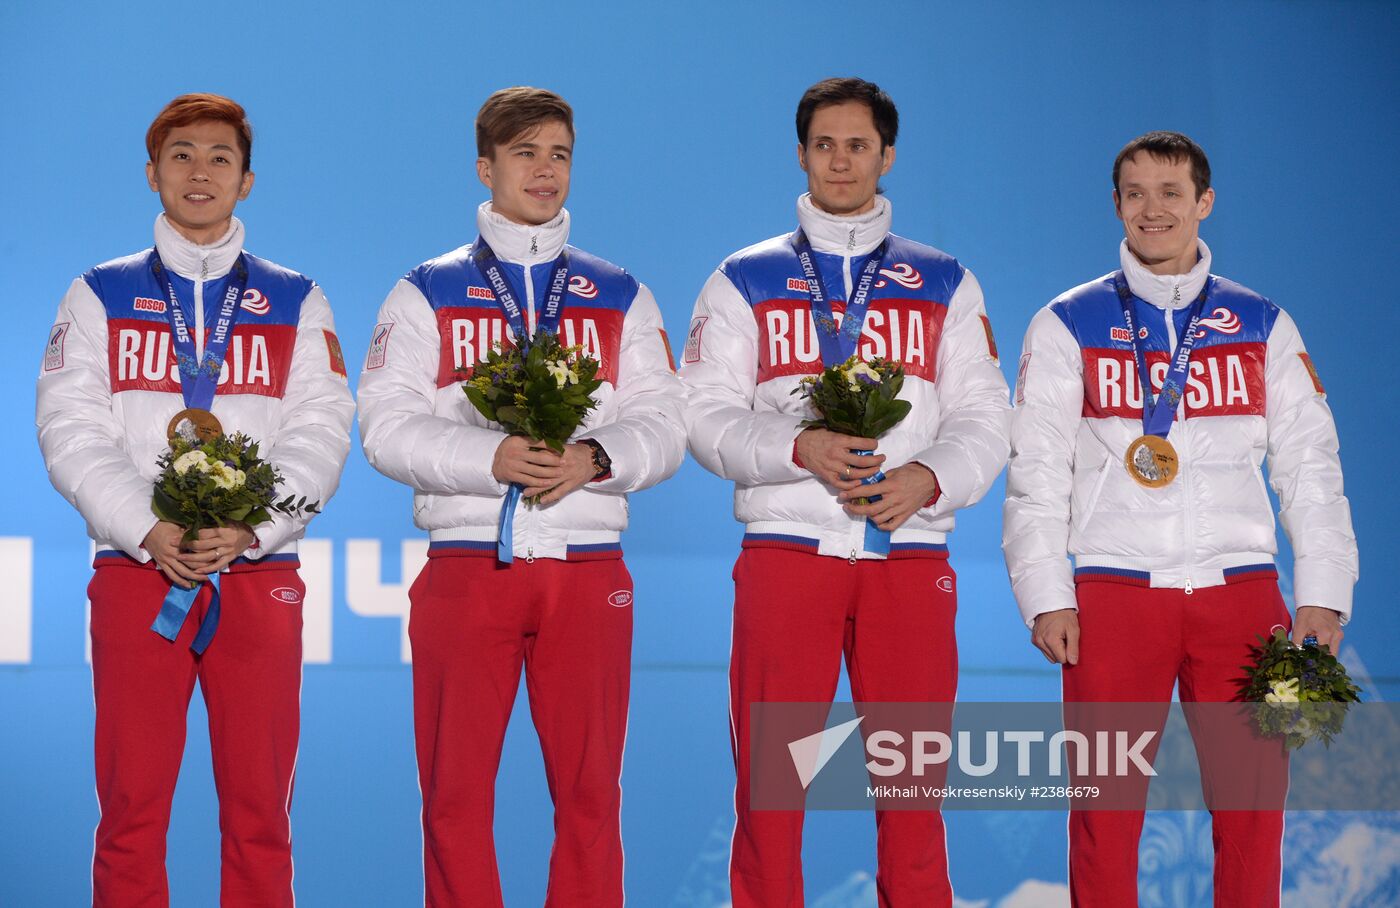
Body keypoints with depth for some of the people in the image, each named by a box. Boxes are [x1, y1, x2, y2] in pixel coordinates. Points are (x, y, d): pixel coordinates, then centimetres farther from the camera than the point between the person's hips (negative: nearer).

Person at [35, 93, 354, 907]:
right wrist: (148, 530, -13)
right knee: (132, 808, -3)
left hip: (259, 574, 0)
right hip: (136, 572, 0)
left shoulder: (297, 304, 13)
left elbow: (320, 435, 3)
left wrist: (250, 527, -13)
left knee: (259, 812, -1)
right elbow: (71, 433, 2)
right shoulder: (99, 298, 12)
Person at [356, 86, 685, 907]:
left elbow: (664, 425, 6)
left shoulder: (622, 298, 14)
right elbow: (388, 427, -1)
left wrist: (594, 459, -14)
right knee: (455, 793, -1)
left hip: (587, 567, 1)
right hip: (468, 564, -1)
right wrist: (491, 458, -17)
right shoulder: (426, 295, 10)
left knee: (589, 791, 1)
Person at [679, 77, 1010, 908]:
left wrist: (928, 479, -12)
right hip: (786, 551, -1)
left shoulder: (946, 285, 14)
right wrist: (801, 450, -15)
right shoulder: (745, 282, 12)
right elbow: (708, 415, 2)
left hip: (910, 552, 1)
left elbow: (984, 419, 8)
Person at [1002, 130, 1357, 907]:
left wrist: (1322, 596, 0)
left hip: (1239, 588, 1)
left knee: (1252, 803, 0)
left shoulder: (1263, 327, 11)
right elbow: (1035, 473, 4)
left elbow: (1310, 469, 9)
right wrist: (1046, 599, -4)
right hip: (1113, 592, -1)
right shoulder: (1067, 326, 7)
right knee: (1106, 804, 0)